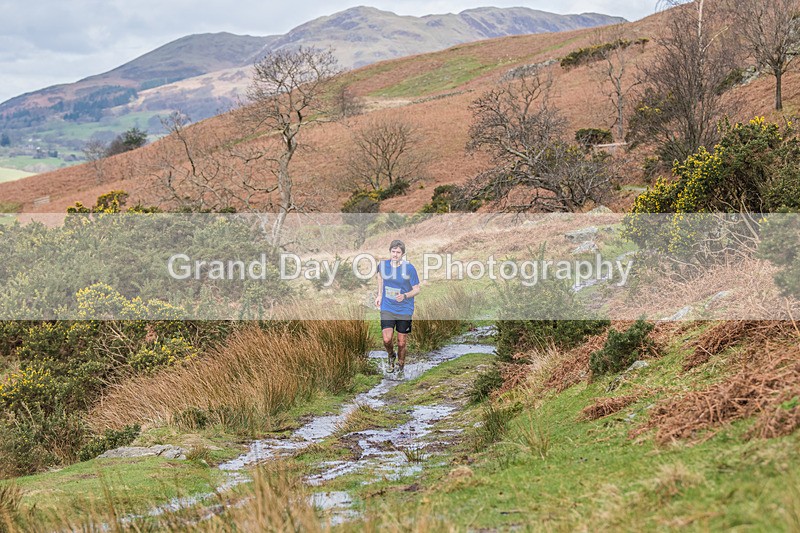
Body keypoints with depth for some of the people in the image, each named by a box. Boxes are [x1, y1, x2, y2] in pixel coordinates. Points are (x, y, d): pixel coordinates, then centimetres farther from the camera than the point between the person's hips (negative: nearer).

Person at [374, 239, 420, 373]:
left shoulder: (409, 268, -13)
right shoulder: (383, 265, -4)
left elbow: (417, 289, -6)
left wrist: (404, 296, -24)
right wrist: (379, 295, 15)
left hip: (404, 310, -1)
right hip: (387, 308, 1)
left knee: (401, 343, 6)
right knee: (387, 339, -14)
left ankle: (400, 365, 31)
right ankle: (391, 356, 20)